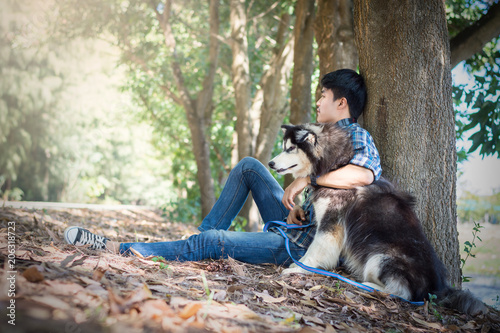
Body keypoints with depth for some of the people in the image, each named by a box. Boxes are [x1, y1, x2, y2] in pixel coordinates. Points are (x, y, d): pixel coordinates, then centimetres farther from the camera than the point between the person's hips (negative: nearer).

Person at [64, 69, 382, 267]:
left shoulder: (356, 137, -11)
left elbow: (365, 175, -36)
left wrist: (308, 179, -31)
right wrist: (297, 210, -3)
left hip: (304, 245, -10)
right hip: (298, 225, 10)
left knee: (212, 242, -19)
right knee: (248, 166, 8)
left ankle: (120, 250, -13)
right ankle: (206, 234, 6)